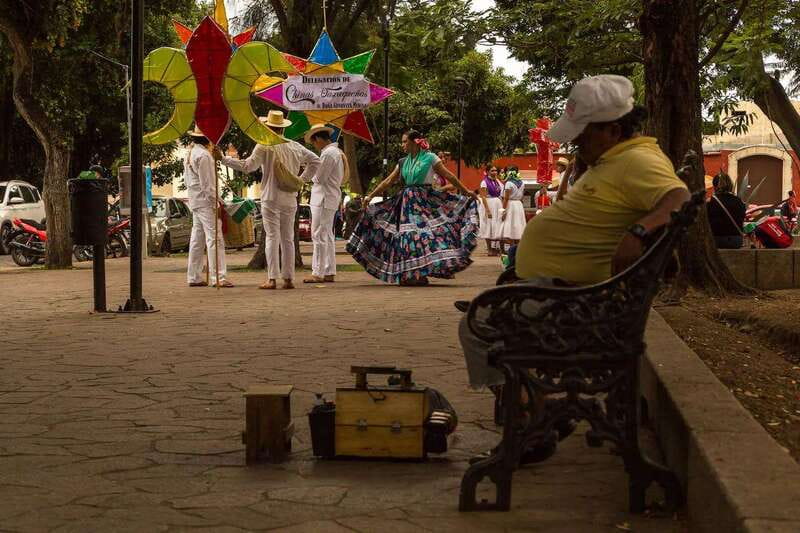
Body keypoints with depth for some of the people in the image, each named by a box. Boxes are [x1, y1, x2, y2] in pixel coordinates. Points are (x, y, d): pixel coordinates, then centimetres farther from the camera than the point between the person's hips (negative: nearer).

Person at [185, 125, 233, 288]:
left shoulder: (190, 153, 16)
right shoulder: (203, 155, -15)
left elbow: (187, 179, 22)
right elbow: (207, 184, -18)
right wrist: (215, 202, -16)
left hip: (195, 201, 10)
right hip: (205, 202, -10)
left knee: (197, 240, 12)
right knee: (214, 238, -11)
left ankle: (194, 277, 15)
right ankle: (217, 277, -14)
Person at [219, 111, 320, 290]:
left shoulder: (264, 146, -9)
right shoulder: (295, 146, 9)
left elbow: (247, 166, -13)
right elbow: (315, 161, 16)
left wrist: (223, 158, -6)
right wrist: (301, 180, 16)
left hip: (271, 199, -5)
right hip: (290, 199, 5)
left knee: (272, 238, -4)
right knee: (288, 238, 9)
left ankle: (272, 279, -8)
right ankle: (288, 278, 8)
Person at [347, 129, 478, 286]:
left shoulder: (430, 158, -1)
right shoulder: (403, 162, 13)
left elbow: (449, 176, -2)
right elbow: (388, 182, 14)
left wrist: (466, 191, -6)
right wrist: (370, 196, 10)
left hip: (425, 201, -5)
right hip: (407, 202, 5)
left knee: (424, 234, -12)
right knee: (407, 236, 1)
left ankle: (421, 274, -8)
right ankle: (408, 274, 6)